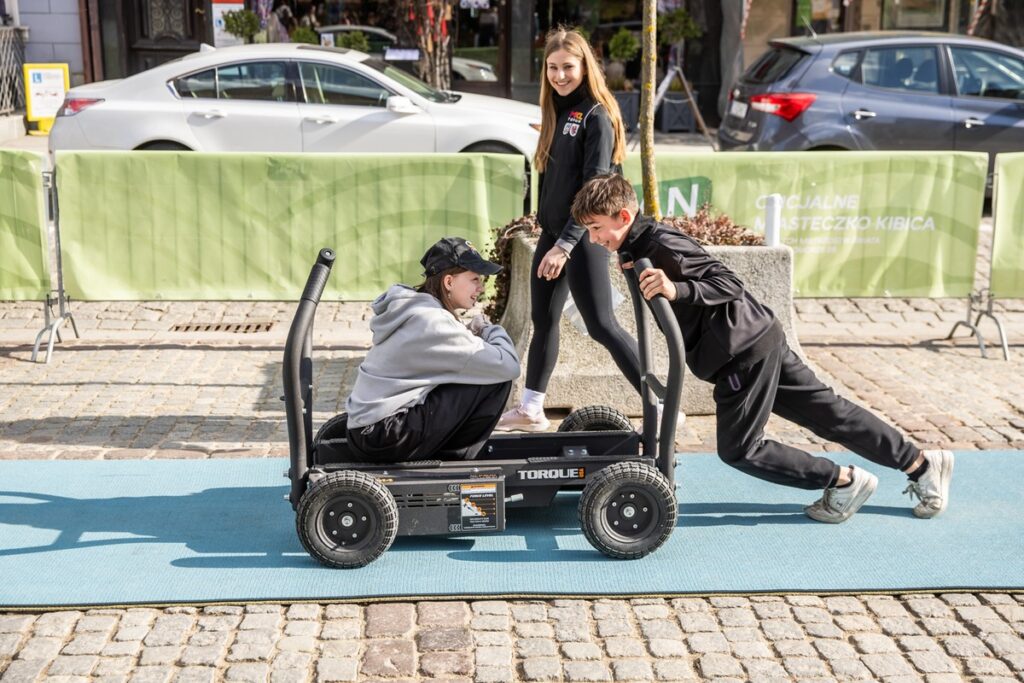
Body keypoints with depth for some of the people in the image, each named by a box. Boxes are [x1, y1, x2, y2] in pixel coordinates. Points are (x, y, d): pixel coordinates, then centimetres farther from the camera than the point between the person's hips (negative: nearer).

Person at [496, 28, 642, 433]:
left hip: (582, 237, -8)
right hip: (553, 232, 8)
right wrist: (548, 232, 12)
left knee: (601, 326, -8)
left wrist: (566, 244, -21)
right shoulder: (557, 110, 12)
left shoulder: (596, 115, -12)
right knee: (543, 319, 13)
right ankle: (530, 410, 24)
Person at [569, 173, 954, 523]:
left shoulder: (662, 246, -19)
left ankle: (844, 482, 9)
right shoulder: (641, 247, 9)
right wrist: (632, 268, 10)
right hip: (759, 341, 10)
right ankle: (922, 464, 24)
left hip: (745, 351, -10)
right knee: (829, 414, 15)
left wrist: (676, 290, -39)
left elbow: (728, 285, -23)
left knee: (738, 449, -1)